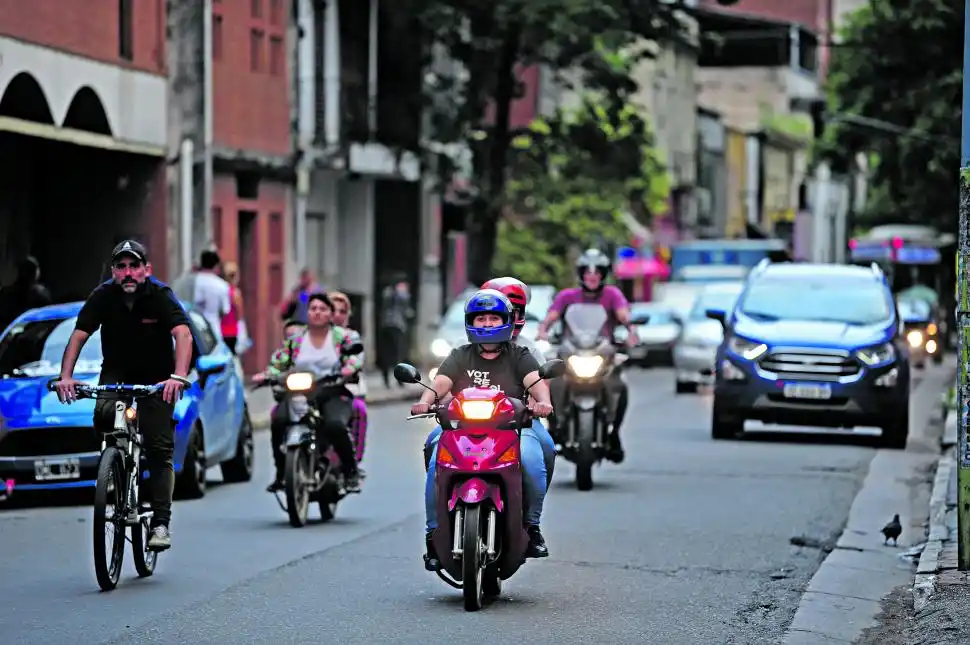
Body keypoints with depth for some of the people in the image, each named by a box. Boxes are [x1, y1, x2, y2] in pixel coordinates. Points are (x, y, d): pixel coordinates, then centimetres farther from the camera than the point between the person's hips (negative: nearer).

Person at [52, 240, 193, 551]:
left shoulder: (160, 295, -21)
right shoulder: (103, 296, -15)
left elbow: (183, 335, -34)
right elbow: (78, 337, -19)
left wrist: (178, 377, -52)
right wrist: (66, 377, -36)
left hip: (156, 377, -2)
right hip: (116, 371, 2)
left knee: (159, 449, -11)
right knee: (104, 415, -30)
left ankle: (161, 523, -8)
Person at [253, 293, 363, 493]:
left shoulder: (342, 336, 8)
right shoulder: (294, 339, 14)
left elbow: (356, 355, -5)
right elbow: (278, 363, 13)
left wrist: (349, 367, -27)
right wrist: (265, 375, -6)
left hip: (333, 395, -2)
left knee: (335, 425, -34)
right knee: (278, 420, -27)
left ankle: (351, 472, -13)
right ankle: (281, 474, -13)